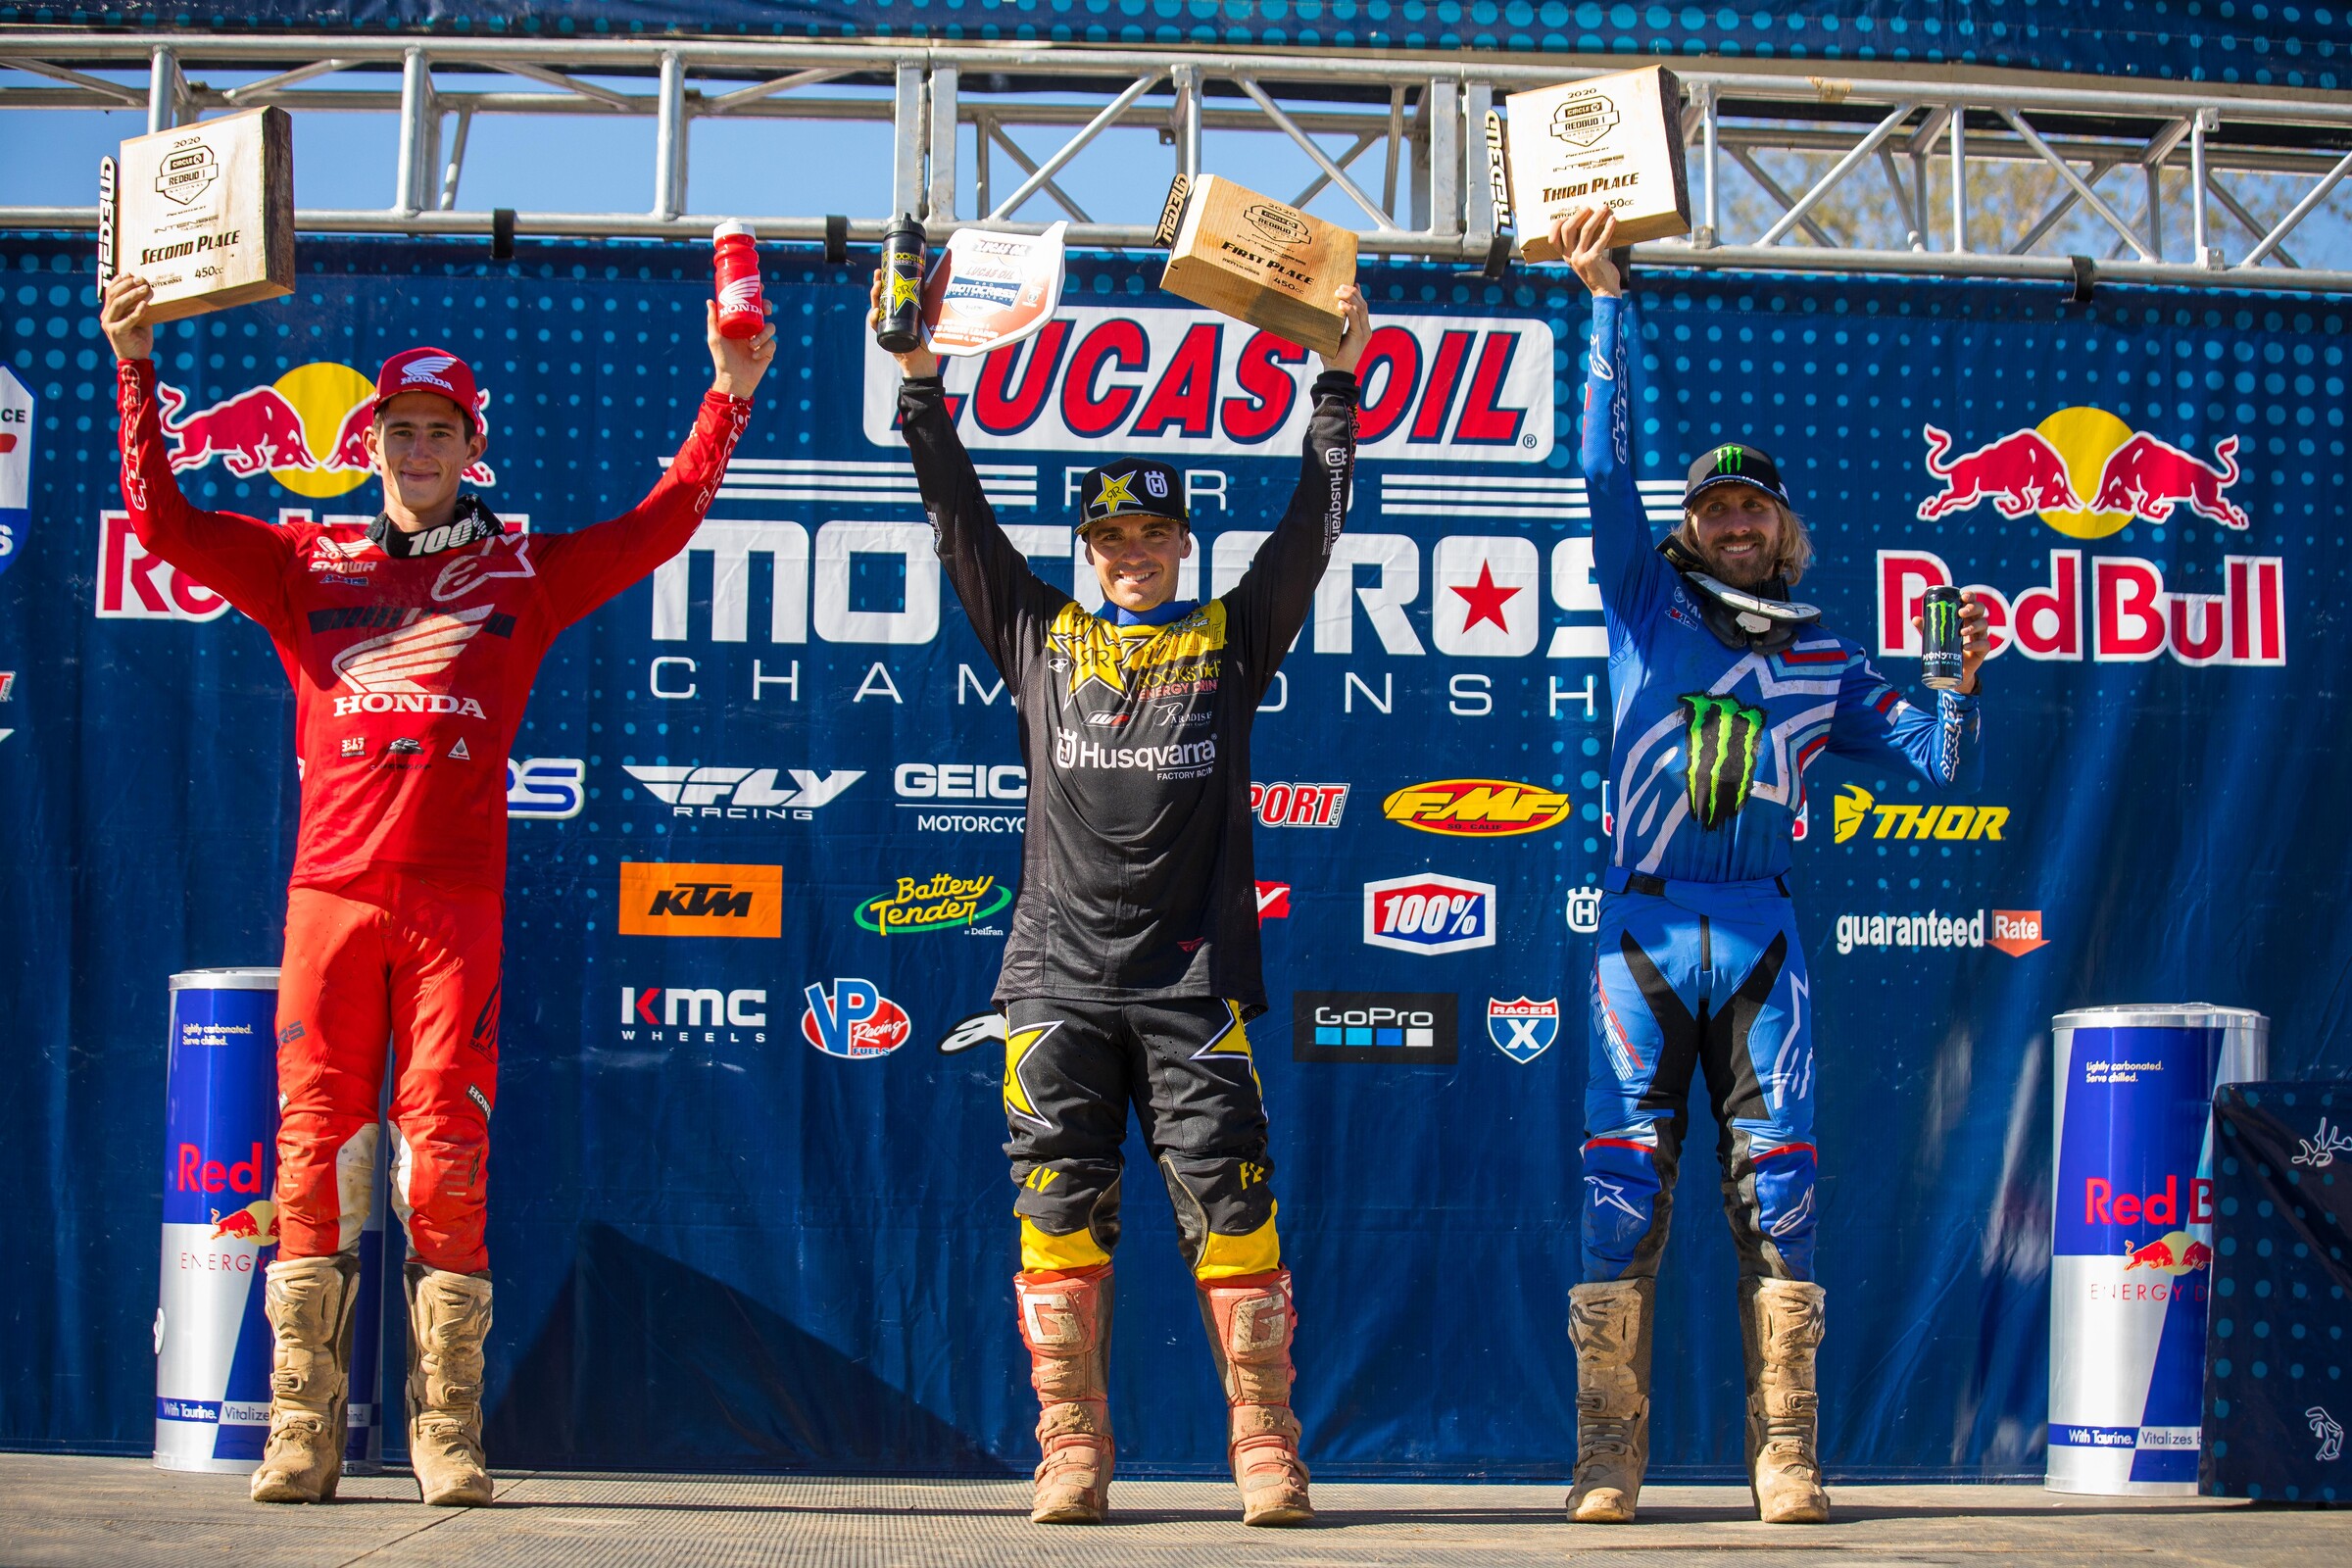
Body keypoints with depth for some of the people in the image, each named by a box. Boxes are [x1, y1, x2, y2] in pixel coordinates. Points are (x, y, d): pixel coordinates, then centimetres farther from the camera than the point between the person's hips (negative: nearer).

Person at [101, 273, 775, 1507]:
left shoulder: (525, 571, 14)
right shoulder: (303, 563, 15)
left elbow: (661, 525, 11)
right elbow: (160, 516, 10)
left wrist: (727, 396, 6)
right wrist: (136, 370, 2)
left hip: (456, 902, -1)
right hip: (330, 892, 1)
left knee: (446, 1164, -5)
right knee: (314, 1155, -1)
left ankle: (446, 1434, 1)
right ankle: (302, 1430, 4)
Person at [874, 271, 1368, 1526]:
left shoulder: (1232, 638, 13)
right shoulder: (1040, 635, 14)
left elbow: (1312, 525, 10)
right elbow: (957, 516, 13)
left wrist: (1338, 380, 8)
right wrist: (919, 376, 8)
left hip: (1194, 982, -1)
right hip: (1058, 980, 1)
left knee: (1230, 1215, -4)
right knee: (1059, 1219, 1)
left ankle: (1265, 1450, 0)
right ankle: (1071, 1454, 7)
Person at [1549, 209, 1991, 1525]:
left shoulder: (1823, 662, 15)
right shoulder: (1650, 604, 10)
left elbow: (1940, 761, 16)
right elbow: (1608, 460, 1)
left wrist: (1961, 683, -4)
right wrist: (1608, 303, -4)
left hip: (1762, 936, 2)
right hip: (1642, 933, -1)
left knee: (1779, 1191, -4)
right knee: (1623, 1191, -6)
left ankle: (1786, 1456, -1)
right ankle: (1609, 1459, -3)